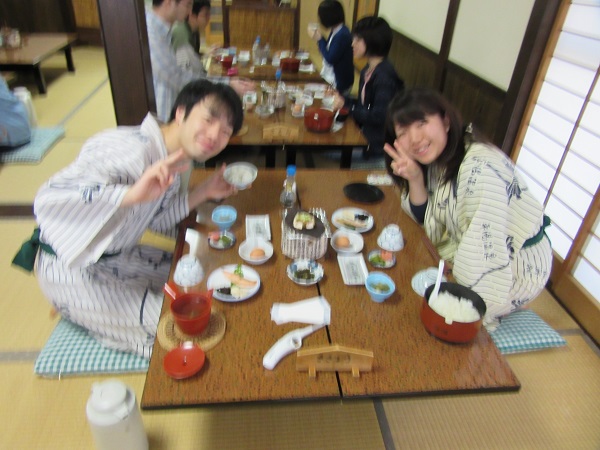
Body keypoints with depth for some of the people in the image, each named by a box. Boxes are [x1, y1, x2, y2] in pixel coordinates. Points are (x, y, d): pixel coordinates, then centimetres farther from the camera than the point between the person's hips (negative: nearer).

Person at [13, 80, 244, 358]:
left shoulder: (176, 160, -2)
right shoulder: (132, 150, -31)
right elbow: (48, 199, -39)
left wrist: (203, 192, -5)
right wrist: (132, 194, -52)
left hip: (117, 256, 9)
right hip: (72, 269, -8)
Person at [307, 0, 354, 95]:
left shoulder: (342, 35, -24)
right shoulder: (336, 31, 4)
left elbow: (330, 59, -24)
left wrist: (319, 39, -15)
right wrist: (318, 38, 1)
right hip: (331, 78, 9)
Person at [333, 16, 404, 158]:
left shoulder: (384, 76, -20)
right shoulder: (367, 70, 7)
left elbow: (378, 117, -23)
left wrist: (347, 105, -19)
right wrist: (343, 99, 0)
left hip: (377, 146, -8)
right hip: (365, 133, 8)